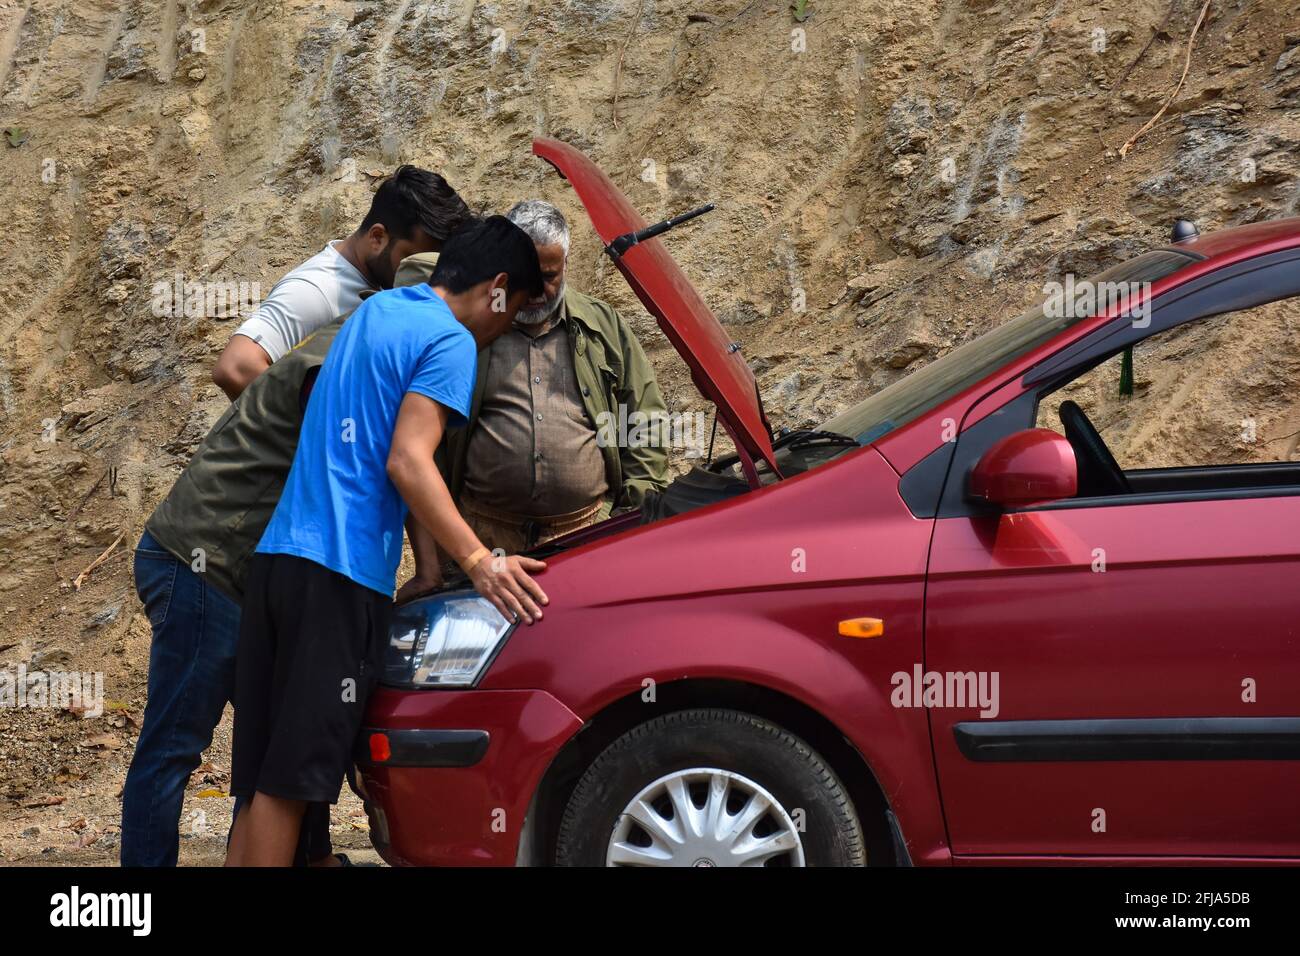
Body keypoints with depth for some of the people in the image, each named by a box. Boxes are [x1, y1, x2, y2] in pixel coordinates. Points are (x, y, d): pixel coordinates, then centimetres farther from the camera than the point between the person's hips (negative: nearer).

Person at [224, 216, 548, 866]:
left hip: (279, 555, 8)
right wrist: (480, 563, -19)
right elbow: (407, 462, -17)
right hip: (341, 573, -8)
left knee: (265, 774, 9)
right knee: (290, 779, -6)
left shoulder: (376, 309, 21)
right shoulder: (451, 340, -6)